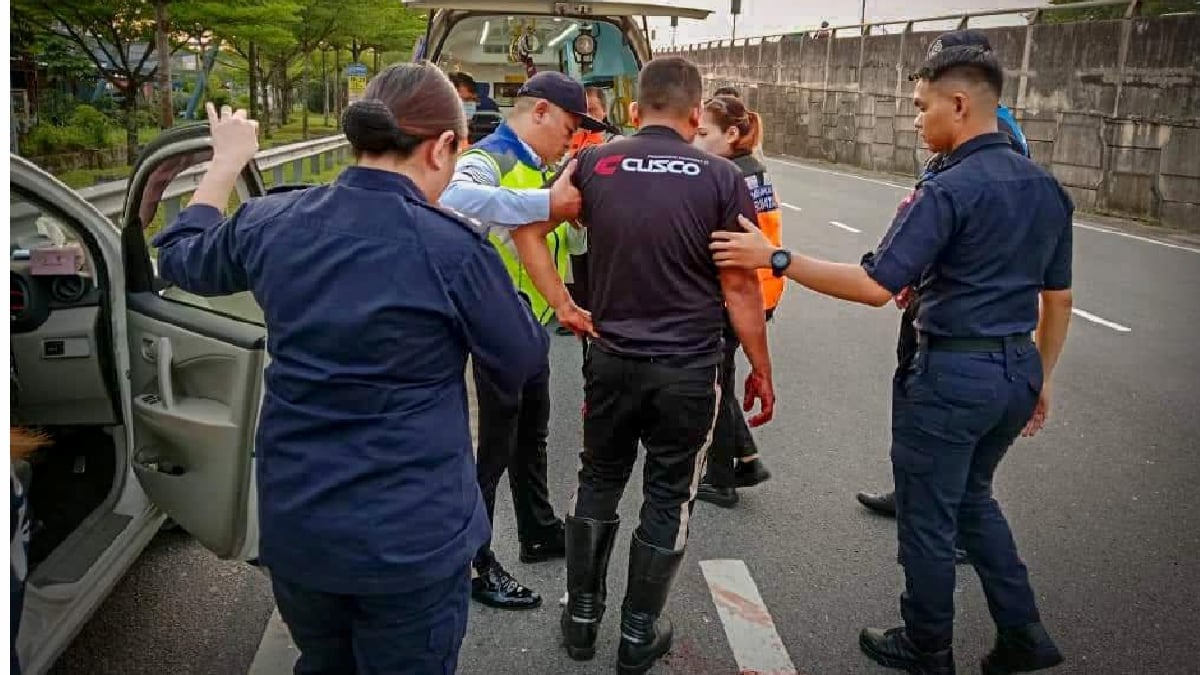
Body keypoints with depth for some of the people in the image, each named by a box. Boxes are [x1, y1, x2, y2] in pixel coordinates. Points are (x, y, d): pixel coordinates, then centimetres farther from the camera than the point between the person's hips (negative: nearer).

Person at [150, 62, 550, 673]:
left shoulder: (271, 222, -4)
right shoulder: (451, 248, -19)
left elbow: (179, 257, 18)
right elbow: (523, 362, -4)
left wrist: (226, 162, 29)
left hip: (291, 523, 5)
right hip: (409, 536, -4)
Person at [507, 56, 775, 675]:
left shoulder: (594, 164, -3)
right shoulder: (721, 178, -9)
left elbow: (527, 229, 1)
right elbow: (740, 286, -7)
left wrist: (562, 304, 4)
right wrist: (761, 370, 2)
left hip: (611, 358, 2)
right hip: (688, 369, -2)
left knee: (598, 484, 20)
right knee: (667, 499, 12)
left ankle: (581, 614, 32)